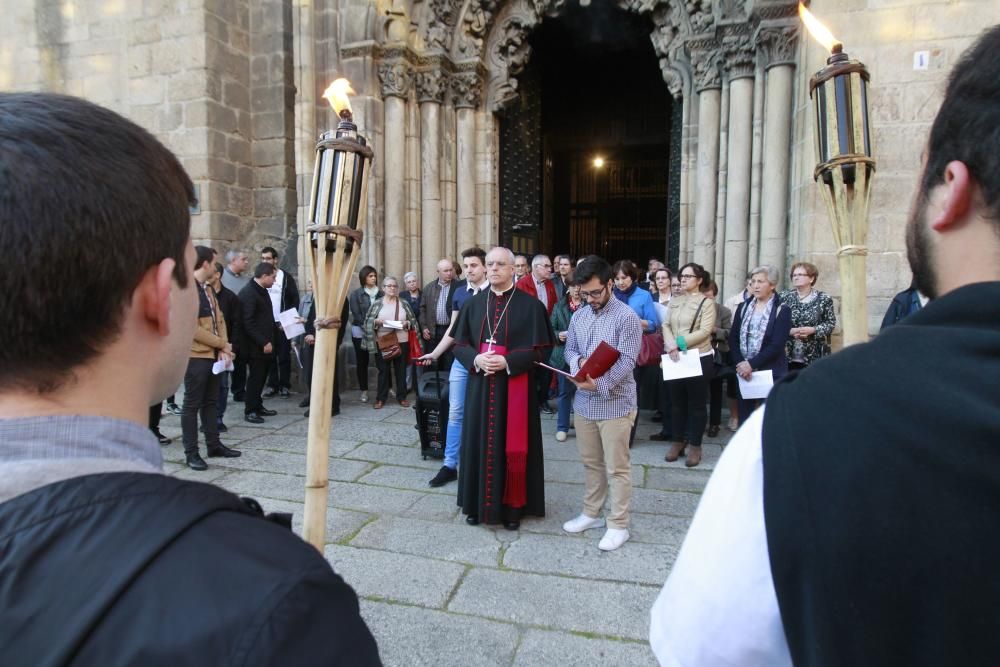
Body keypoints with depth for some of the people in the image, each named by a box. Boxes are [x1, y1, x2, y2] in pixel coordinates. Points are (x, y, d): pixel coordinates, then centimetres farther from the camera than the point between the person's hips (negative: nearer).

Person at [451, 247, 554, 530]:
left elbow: (542, 349, -7)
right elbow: (459, 345, 8)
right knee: (480, 444, 10)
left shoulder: (530, 305, -5)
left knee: (512, 446, 5)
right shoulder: (474, 304, 7)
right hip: (480, 388, 4)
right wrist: (476, 359, -13)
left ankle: (512, 506, 20)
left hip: (516, 388, -3)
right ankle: (478, 503, 25)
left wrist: (508, 362, -19)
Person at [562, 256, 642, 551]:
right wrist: (578, 362, -12)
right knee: (591, 462, 18)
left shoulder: (627, 317, -12)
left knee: (617, 468, 4)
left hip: (615, 403, -6)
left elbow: (626, 360, -18)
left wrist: (599, 383, -30)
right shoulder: (578, 316, 8)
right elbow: (569, 348, 12)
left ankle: (618, 525, 18)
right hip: (584, 401, 6)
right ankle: (591, 513, 33)